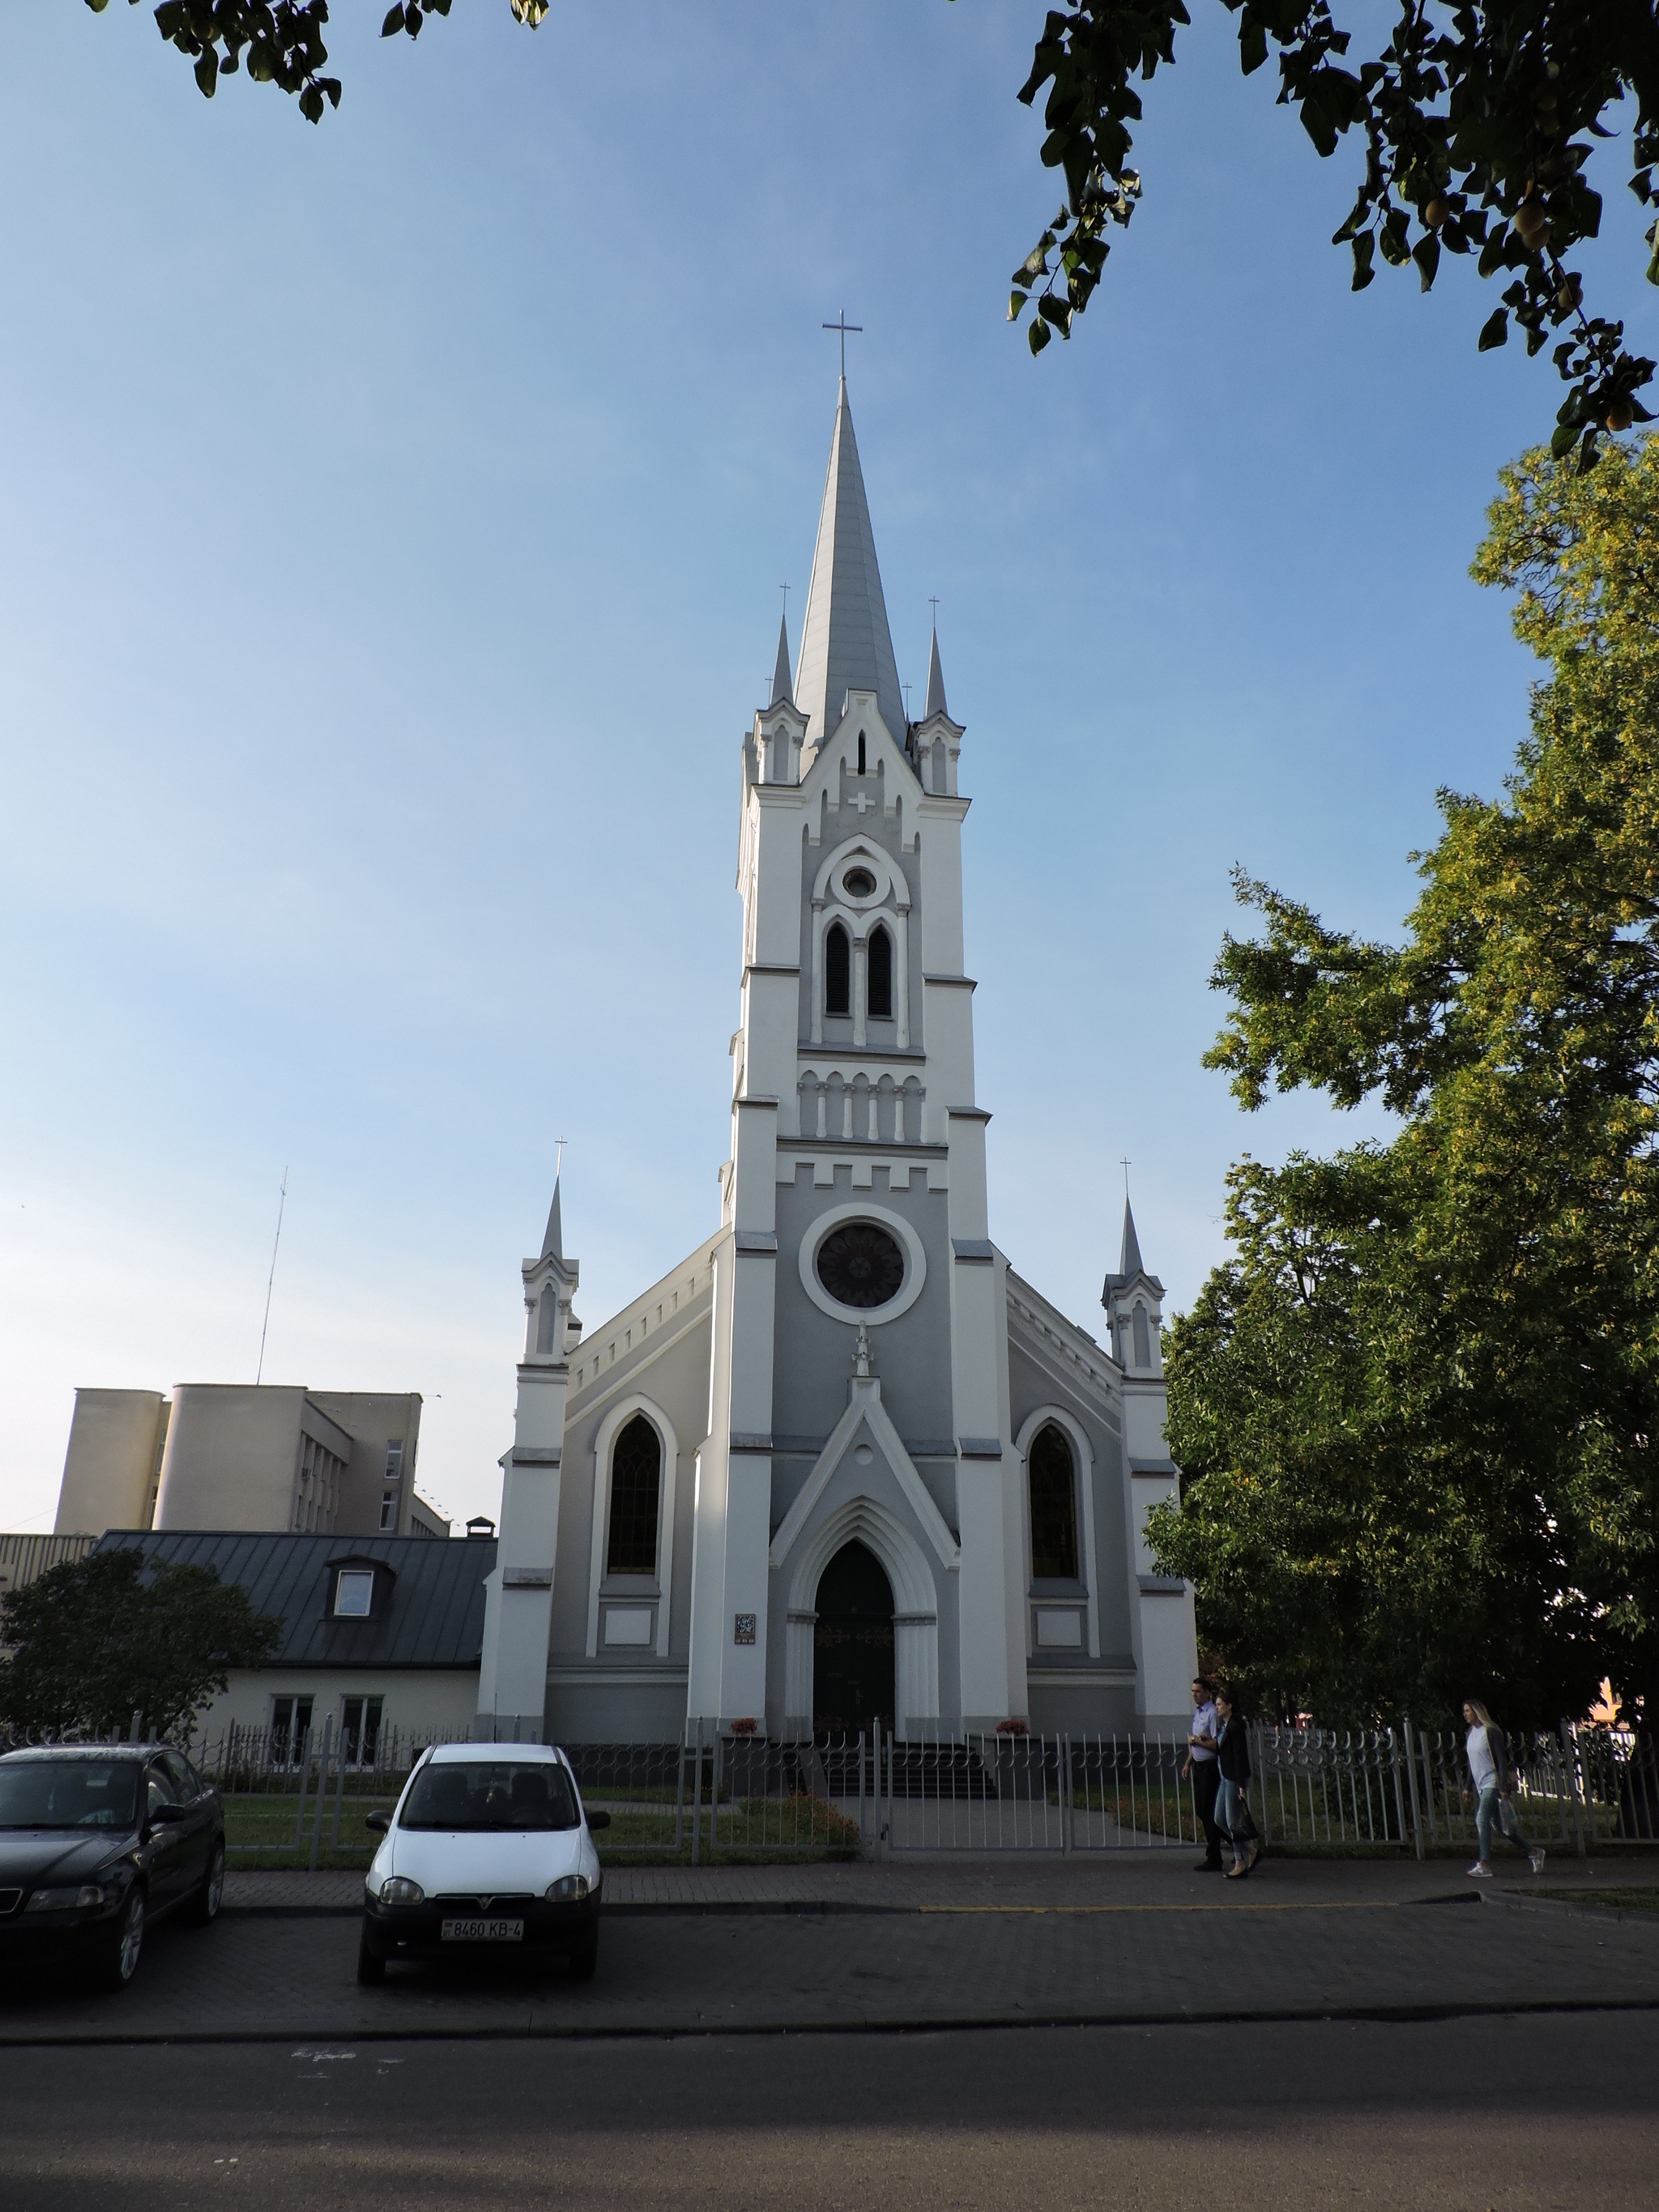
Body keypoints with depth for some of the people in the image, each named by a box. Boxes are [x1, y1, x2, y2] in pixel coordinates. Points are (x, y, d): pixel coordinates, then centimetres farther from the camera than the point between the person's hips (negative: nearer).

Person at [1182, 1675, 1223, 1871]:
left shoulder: (1212, 1714, -17)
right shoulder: (1196, 1713, 12)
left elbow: (1216, 1744, -23)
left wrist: (1196, 1741, -12)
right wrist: (1188, 1763, 18)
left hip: (1209, 1767, -9)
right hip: (1198, 1766, 9)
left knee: (1209, 1812, -4)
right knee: (1202, 1810, 14)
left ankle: (1213, 1860, 2)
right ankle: (1212, 1853, 24)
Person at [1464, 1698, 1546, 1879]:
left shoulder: (1491, 1732, -11)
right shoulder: (1472, 1732, 12)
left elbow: (1502, 1760, -13)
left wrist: (1504, 1787, -18)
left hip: (1493, 1783, -8)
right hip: (1480, 1785, 8)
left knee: (1482, 1819, -19)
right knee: (1501, 1827, 11)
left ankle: (1485, 1864, -20)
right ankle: (1533, 1852, 25)